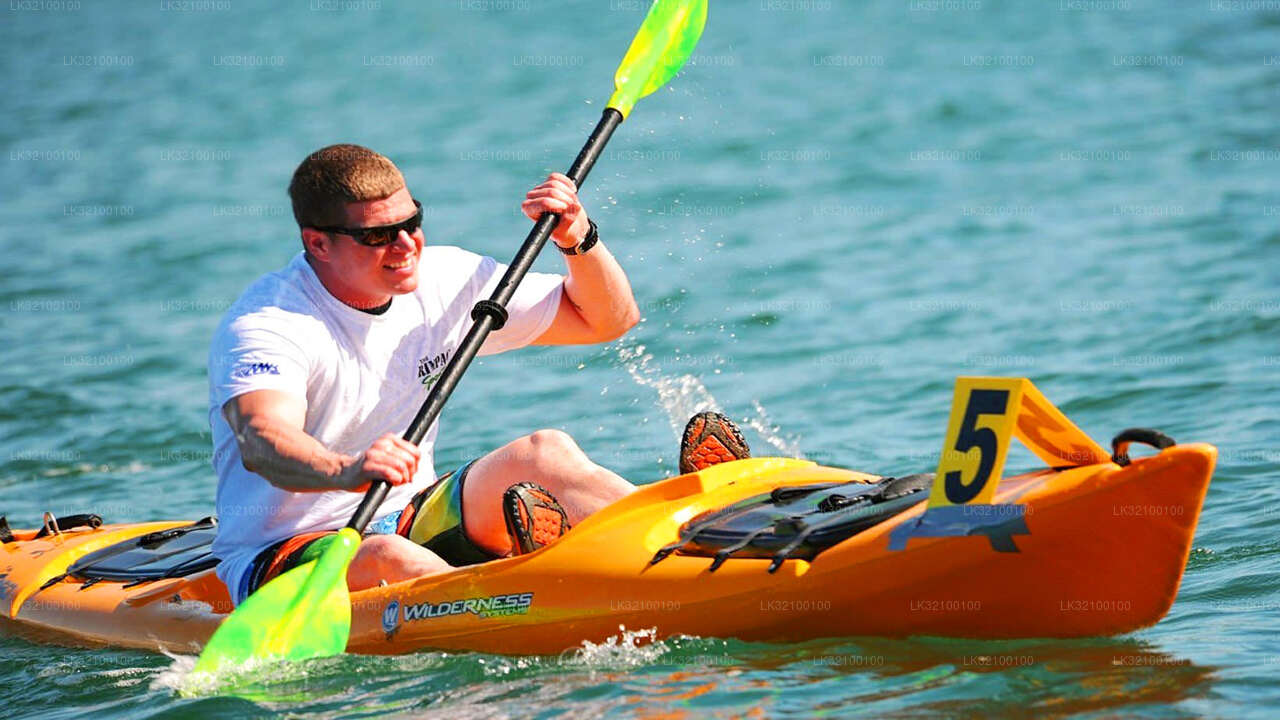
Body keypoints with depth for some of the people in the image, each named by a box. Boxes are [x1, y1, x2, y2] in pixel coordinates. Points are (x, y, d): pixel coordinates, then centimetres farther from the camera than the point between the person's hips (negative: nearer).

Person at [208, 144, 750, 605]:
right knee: (388, 559, -39)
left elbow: (609, 319, 10)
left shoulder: (442, 280, 3)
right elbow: (261, 442, -39)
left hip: (412, 521, 5)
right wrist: (345, 472, -59)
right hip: (279, 557, -5)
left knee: (544, 453, -20)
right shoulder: (264, 326, -17)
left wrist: (579, 241, -10)